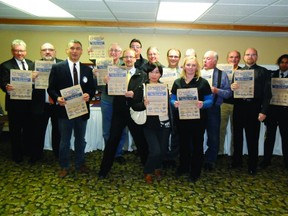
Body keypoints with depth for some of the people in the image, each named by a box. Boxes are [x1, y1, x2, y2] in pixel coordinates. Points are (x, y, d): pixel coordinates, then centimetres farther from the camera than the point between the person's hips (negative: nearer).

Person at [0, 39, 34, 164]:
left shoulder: (31, 64, 8)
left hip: (29, 102, 4)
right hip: (14, 103, -4)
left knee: (28, 128, 16)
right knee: (15, 130, 9)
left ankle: (28, 151, 34)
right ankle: (17, 155, 23)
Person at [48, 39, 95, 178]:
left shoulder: (87, 69, 7)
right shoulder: (57, 68, -3)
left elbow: (92, 88, 6)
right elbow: (51, 88, -5)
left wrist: (88, 95, -16)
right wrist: (57, 98, -23)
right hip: (65, 109, -3)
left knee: (80, 139, 17)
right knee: (64, 140, 10)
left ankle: (80, 164, 34)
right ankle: (64, 166, 27)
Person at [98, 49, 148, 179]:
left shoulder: (142, 75, 1)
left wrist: (133, 94, -22)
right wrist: (109, 84, -18)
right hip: (119, 112, 1)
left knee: (140, 141, 11)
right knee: (112, 141, 4)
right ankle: (104, 170, 16)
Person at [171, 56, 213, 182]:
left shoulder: (203, 82, -2)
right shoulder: (177, 82, 6)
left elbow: (210, 101, -4)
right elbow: (172, 99, 7)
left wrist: (202, 104, -25)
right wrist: (174, 103, -16)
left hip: (198, 119, -2)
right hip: (182, 118, 2)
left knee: (197, 144, 7)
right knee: (183, 143, 14)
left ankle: (195, 172, 21)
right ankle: (183, 167, 34)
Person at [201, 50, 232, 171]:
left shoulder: (222, 75, 3)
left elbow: (228, 93, -3)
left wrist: (216, 90, -16)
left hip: (213, 110, -1)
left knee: (213, 137, 7)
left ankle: (210, 161, 24)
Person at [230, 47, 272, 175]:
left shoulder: (263, 72, 3)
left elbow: (267, 93, -3)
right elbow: (232, 90, 9)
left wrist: (264, 111, -11)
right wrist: (232, 87, -15)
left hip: (254, 107, -3)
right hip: (239, 107, 3)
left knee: (252, 138, 5)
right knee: (237, 136, 12)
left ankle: (252, 166, 19)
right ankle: (237, 161, 28)